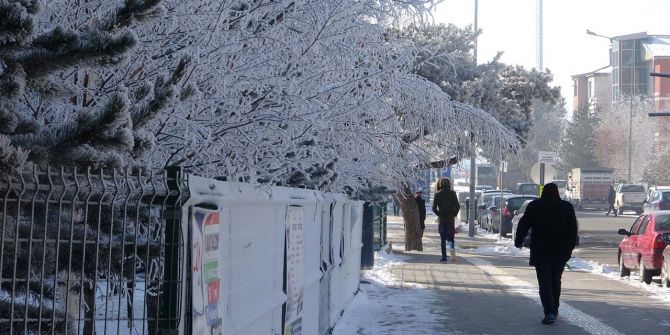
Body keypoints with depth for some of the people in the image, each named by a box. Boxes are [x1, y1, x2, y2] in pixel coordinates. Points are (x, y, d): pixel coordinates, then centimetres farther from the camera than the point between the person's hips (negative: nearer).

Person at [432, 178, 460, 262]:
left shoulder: (437, 194, -3)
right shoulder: (452, 193, -1)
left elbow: (434, 208, -7)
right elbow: (457, 206, -5)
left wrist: (439, 214, 6)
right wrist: (454, 214, 6)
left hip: (441, 219, -1)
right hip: (450, 219, 1)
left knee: (442, 239, 7)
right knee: (450, 237, 8)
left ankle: (444, 256, 3)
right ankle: (452, 248, -22)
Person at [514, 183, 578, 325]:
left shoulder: (534, 206, -4)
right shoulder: (567, 207, 3)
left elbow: (523, 225, 0)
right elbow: (573, 230, 6)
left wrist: (518, 240, 15)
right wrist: (569, 248, 14)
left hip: (540, 251, -3)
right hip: (560, 252, 3)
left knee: (544, 282, -5)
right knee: (555, 280, 17)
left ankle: (549, 312, -18)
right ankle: (554, 310, 26)